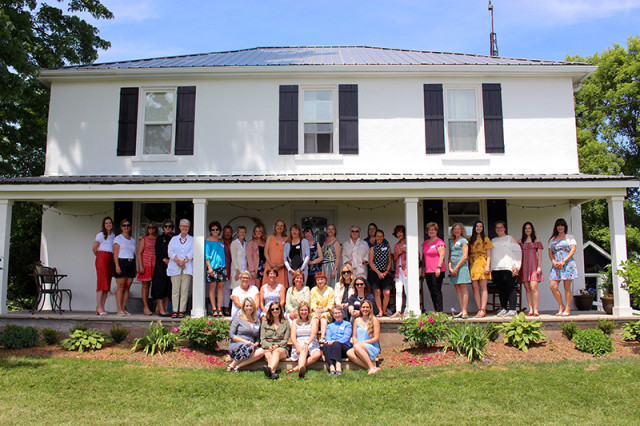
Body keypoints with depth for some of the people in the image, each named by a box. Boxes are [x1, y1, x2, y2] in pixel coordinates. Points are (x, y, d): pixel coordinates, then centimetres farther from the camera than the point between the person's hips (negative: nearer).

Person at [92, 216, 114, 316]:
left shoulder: (113, 235, 19)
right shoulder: (101, 235, 0)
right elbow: (94, 248, 1)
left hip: (110, 259, 6)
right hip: (102, 258, -6)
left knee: (107, 284, 2)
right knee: (102, 281, -12)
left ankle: (102, 307, 4)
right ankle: (99, 307, -12)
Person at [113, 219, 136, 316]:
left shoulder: (132, 240, 19)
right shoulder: (118, 238, 4)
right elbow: (115, 253, -3)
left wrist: (135, 268, 13)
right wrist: (117, 266, -14)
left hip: (131, 263, 5)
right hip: (121, 262, -5)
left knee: (127, 287, 1)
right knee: (121, 286, -8)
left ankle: (123, 309, 5)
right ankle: (119, 309, -7)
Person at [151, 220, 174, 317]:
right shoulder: (159, 239, 9)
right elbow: (158, 252, 0)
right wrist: (165, 260, -13)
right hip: (161, 265, -2)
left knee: (169, 287, 3)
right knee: (160, 286, -7)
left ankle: (166, 309, 7)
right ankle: (161, 310, -6)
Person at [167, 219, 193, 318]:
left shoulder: (192, 240, 14)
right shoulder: (174, 239, 17)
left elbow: (192, 252, 1)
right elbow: (170, 252, 4)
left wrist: (184, 261, -13)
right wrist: (178, 261, -11)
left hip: (187, 268, -1)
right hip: (175, 268, 1)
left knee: (185, 289, -5)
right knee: (175, 289, -3)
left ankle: (182, 310, -3)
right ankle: (175, 310, -1)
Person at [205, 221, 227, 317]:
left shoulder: (221, 241, 16)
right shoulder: (208, 240, 2)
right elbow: (206, 255, -3)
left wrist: (225, 266, 9)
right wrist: (209, 267, -12)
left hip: (222, 266, 4)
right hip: (212, 266, -4)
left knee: (221, 287, 2)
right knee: (212, 287, -1)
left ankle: (219, 309, 5)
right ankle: (214, 309, 3)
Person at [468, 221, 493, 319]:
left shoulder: (486, 239, 10)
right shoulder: (470, 240, 17)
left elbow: (489, 255, 4)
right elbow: (468, 253, 14)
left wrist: (488, 266, -9)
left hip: (482, 264, -3)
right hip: (473, 264, 3)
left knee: (483, 287, -8)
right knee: (475, 287, -4)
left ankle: (483, 310, -12)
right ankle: (480, 310, -1)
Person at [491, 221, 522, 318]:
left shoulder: (510, 238, 10)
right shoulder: (493, 241, 23)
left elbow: (518, 252, 4)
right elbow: (489, 254, 23)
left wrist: (516, 266, -7)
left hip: (507, 267, -4)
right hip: (495, 268, 5)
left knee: (510, 288, -10)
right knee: (500, 289, 4)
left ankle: (512, 309, -12)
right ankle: (503, 309, 8)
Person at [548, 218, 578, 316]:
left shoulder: (569, 237, 8)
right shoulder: (552, 239, 19)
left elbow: (573, 250, -2)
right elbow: (550, 252, 13)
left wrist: (563, 261, -13)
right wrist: (554, 262, -6)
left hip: (567, 264, -4)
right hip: (556, 265, 4)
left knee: (567, 287, -4)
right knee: (553, 286, -8)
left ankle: (567, 309, 4)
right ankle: (561, 307, 6)